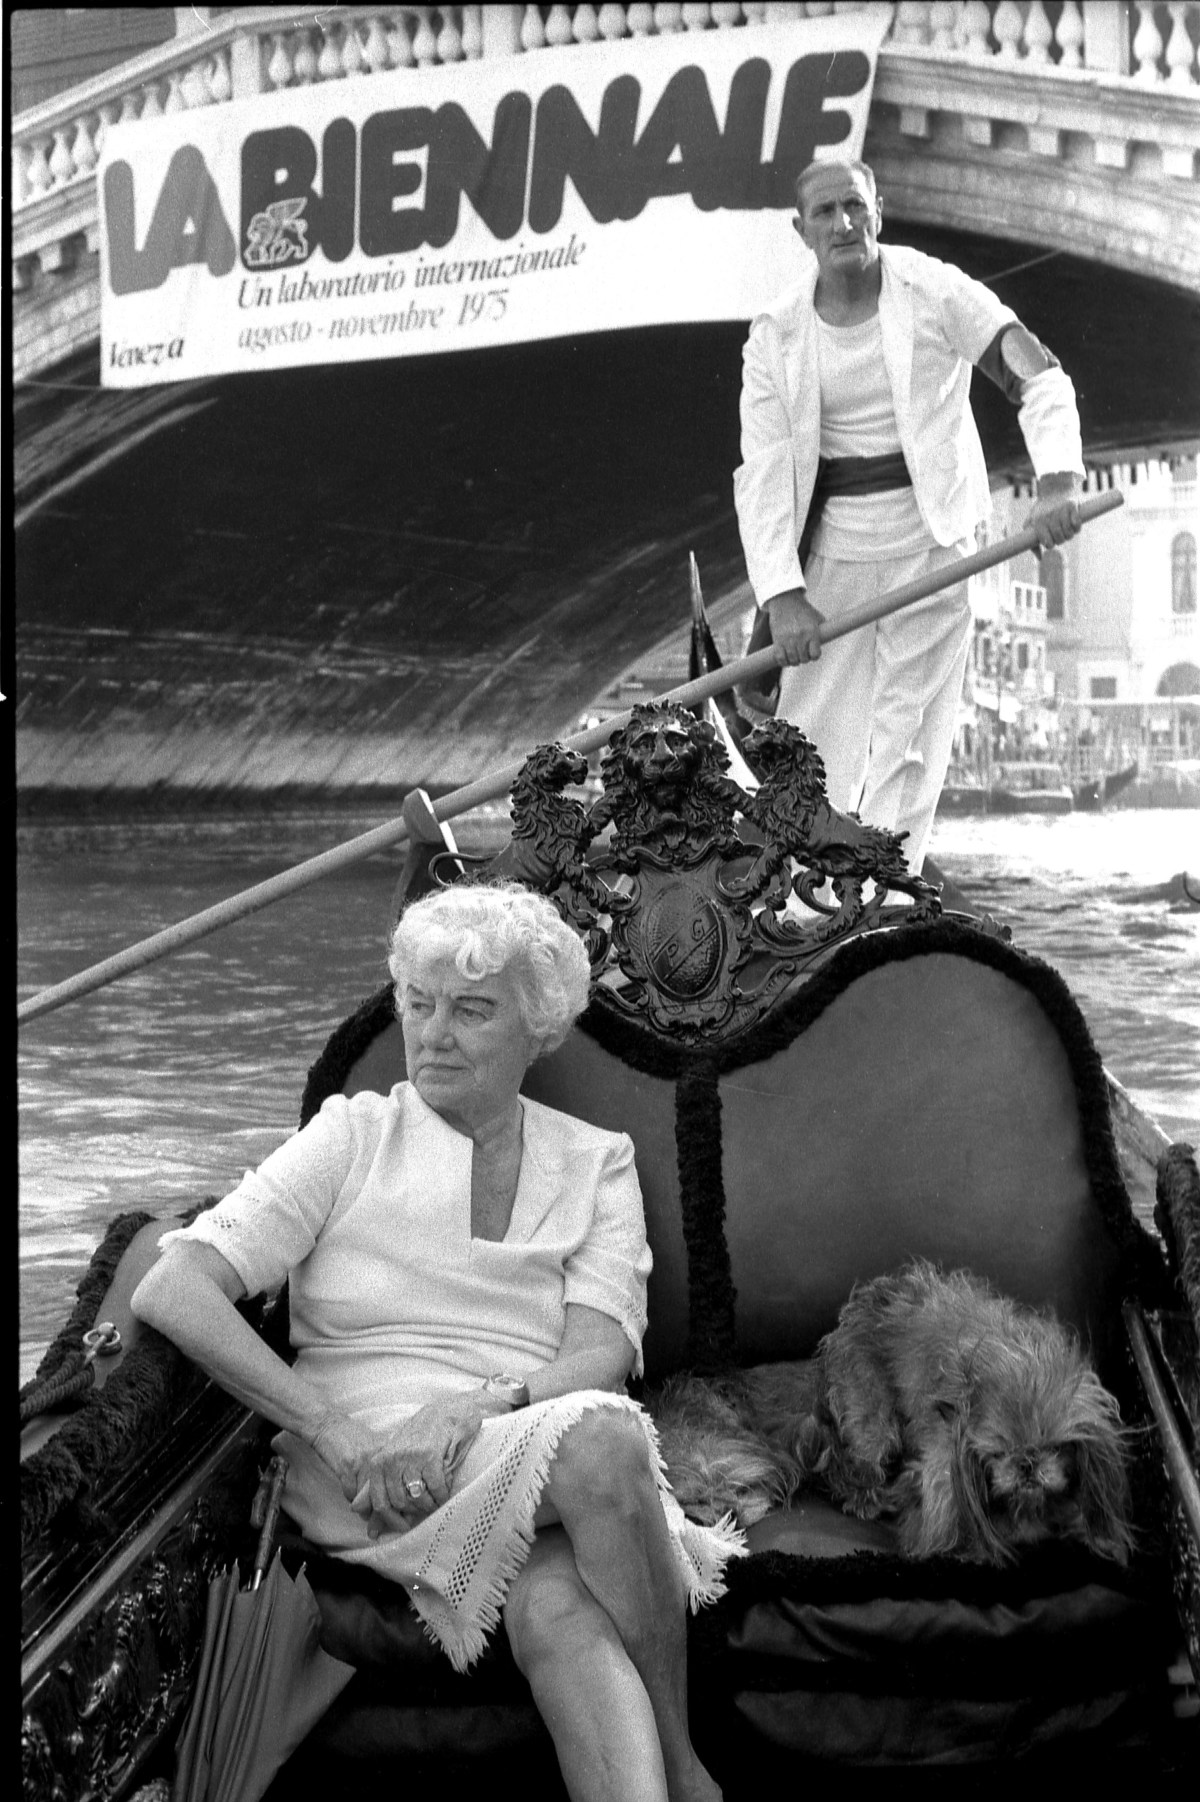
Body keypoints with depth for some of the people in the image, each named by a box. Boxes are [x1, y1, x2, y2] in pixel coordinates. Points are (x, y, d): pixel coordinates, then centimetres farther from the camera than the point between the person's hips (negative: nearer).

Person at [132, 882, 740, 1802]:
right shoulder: (354, 1133, 8)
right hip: (369, 1482, -2)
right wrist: (336, 1431, -15)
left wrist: (472, 1409, -22)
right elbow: (171, 1292, -4)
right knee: (601, 1437, -33)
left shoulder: (596, 1163, 14)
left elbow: (601, 1359, 0)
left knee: (556, 1613, -37)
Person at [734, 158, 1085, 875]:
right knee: (813, 748, 7)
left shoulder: (939, 292, -7)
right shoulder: (775, 338, -1)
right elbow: (763, 473, -7)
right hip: (831, 558, 3)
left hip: (930, 551, -2)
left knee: (907, 746, -4)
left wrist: (1059, 479, -32)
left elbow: (1041, 379, -13)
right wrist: (782, 596, -18)